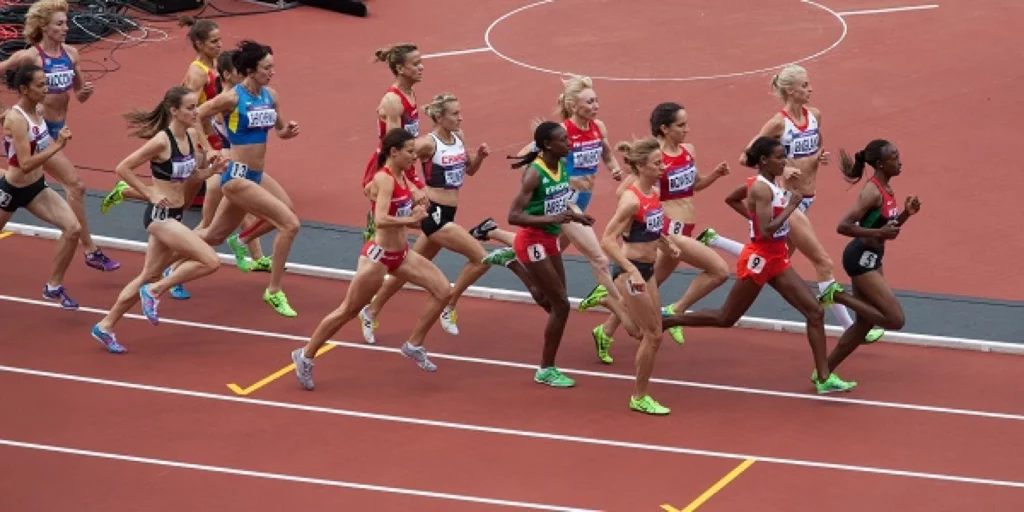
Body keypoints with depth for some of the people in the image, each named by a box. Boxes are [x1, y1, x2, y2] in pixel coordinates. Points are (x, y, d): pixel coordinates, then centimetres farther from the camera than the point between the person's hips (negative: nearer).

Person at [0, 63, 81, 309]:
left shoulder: (38, 110, -3)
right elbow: (26, 164, -32)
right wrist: (57, 146, -33)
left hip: (36, 187, 7)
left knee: (73, 228, -6)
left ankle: (53, 286, 7)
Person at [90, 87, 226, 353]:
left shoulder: (192, 136, 5)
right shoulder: (161, 141, -19)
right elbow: (123, 168, -14)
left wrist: (212, 169, -2)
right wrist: (150, 193, -15)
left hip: (174, 216, 9)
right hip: (159, 215, -9)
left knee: (149, 277, 17)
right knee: (211, 262, -17)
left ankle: (105, 326, 29)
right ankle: (155, 291, -1)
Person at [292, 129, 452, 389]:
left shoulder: (401, 177, 3)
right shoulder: (384, 179, -22)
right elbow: (380, 220, -34)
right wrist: (411, 219, -27)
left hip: (401, 253, 9)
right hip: (378, 256, -9)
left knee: (443, 290, 4)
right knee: (347, 312, 3)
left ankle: (413, 346, 16)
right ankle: (305, 356, 19)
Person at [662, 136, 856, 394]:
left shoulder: (769, 183, 7)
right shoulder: (762, 189, -21)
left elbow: (731, 199, 23)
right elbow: (766, 232, -30)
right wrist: (790, 207, -23)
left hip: (776, 260, 9)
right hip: (759, 260, -9)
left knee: (815, 311, -1)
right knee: (725, 318, 5)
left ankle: (824, 378, 1)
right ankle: (661, 322, 20)